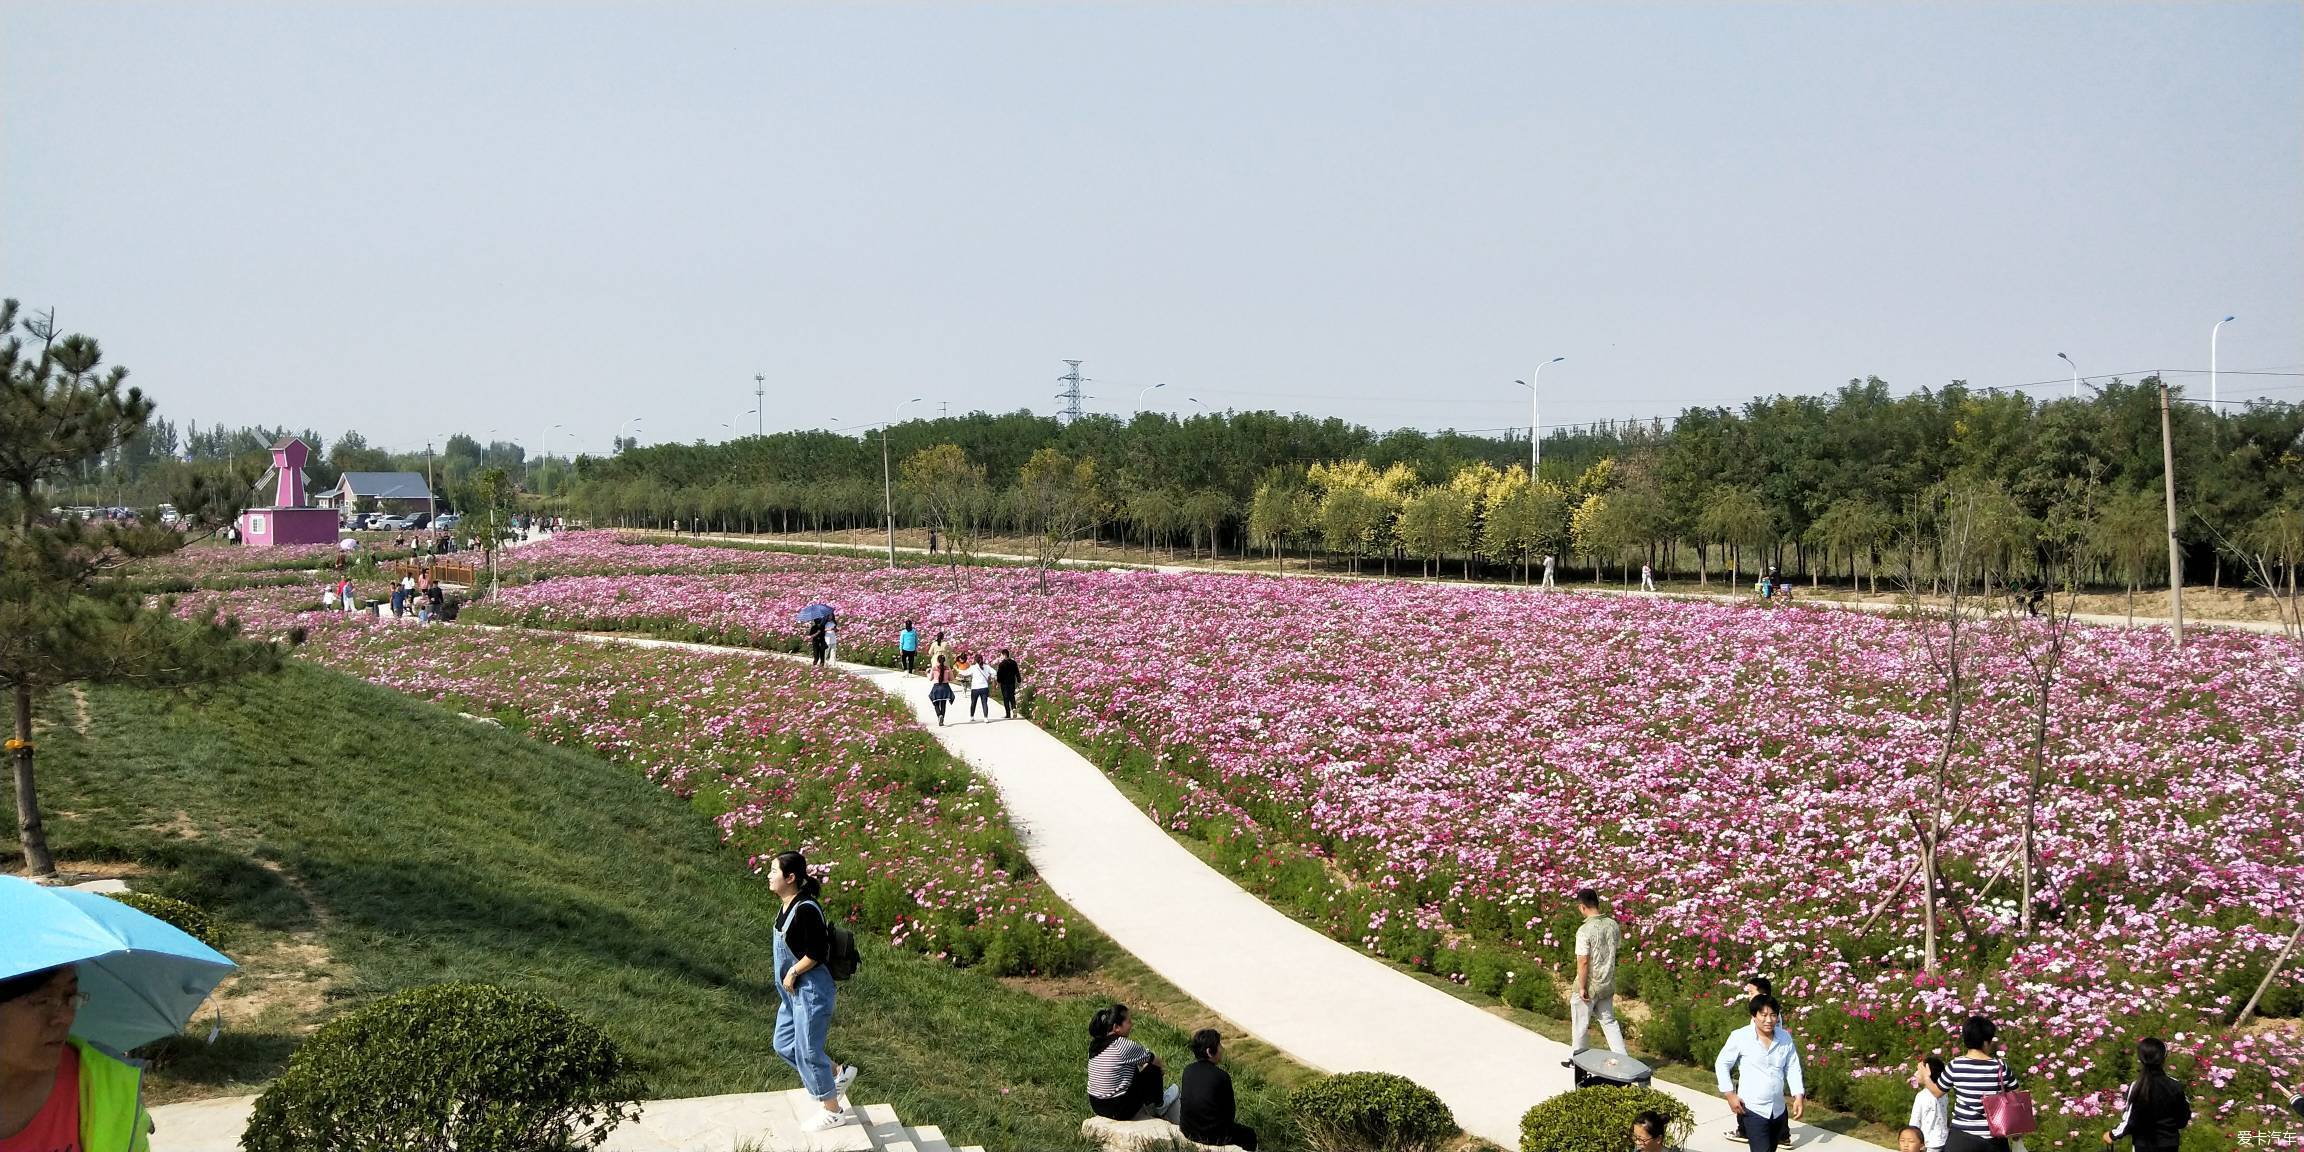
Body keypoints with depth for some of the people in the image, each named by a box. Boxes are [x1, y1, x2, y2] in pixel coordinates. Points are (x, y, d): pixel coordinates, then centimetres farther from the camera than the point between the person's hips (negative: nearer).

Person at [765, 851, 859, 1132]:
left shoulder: (806, 910, -24)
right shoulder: (788, 906, 5)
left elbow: (817, 953, -24)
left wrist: (792, 973, -15)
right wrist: (786, 982, 17)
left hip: (810, 990, -10)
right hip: (793, 991, 10)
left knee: (808, 1049, 1)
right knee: (783, 1044, 18)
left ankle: (832, 1111, 17)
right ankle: (837, 1074, 33)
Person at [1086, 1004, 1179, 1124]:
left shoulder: (1095, 1043, 1)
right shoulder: (1123, 1045, -22)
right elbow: (1156, 1061, -4)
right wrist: (1160, 1069, 15)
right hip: (1120, 1111, -8)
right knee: (1153, 1069, 6)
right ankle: (1159, 1105, 31)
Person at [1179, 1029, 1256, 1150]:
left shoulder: (1187, 1070, -2)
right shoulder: (1221, 1076, -19)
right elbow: (1230, 1114, -9)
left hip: (1187, 1131, 6)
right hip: (1213, 1137, -6)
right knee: (1249, 1135, 19)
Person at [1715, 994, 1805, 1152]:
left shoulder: (1785, 1038, -1)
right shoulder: (1740, 1037, -13)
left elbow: (1793, 1069, 6)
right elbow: (1721, 1064, -4)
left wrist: (1799, 1096, -5)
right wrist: (1730, 1095, -11)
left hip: (1778, 1110, 5)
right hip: (1752, 1110, -5)